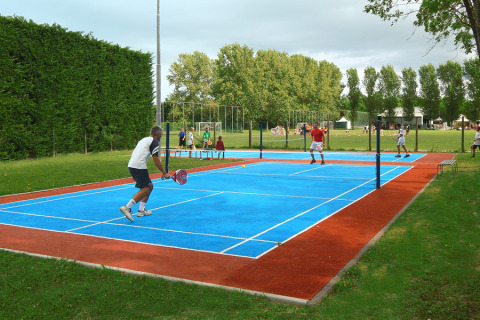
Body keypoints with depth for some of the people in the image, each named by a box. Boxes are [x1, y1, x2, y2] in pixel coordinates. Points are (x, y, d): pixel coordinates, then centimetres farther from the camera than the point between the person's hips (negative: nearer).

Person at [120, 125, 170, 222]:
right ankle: (127, 207, -17)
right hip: (139, 167, -9)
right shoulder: (154, 142, -2)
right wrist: (165, 173, -2)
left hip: (131, 165, 9)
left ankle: (141, 210, 16)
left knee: (150, 186, 16)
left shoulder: (144, 139, 26)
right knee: (145, 189, -9)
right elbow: (156, 160, -8)